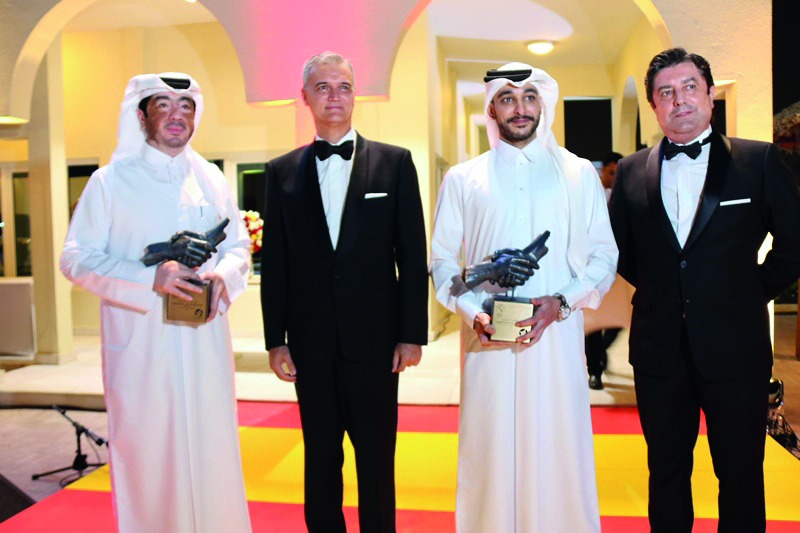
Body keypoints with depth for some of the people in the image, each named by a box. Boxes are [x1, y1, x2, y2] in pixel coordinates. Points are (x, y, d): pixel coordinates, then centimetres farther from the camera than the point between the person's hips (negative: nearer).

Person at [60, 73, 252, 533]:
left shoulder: (211, 179, 10)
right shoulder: (111, 181, 0)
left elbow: (239, 245, 15)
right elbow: (77, 258, -4)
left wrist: (223, 274, -8)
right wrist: (150, 279, -18)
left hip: (205, 339, 3)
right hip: (140, 341, -2)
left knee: (212, 451, 7)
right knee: (148, 456, 5)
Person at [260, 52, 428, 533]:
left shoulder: (395, 162, 3)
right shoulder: (283, 171, 7)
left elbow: (413, 255, 0)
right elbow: (274, 262, 5)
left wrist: (412, 334, -4)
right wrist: (275, 340, 1)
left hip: (374, 339, -1)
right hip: (310, 343, 2)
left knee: (377, 458, 9)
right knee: (320, 457, 14)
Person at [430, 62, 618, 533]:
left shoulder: (579, 174, 10)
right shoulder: (462, 179, 10)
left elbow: (604, 255, 7)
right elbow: (442, 259, 8)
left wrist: (561, 302, -9)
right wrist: (472, 310, -8)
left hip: (557, 332, 0)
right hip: (487, 336, 0)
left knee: (558, 448, 2)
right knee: (489, 447, 3)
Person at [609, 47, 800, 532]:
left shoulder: (760, 161, -1)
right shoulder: (631, 172, 5)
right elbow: (618, 250, 15)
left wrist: (756, 291, 1)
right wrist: (658, 288, 6)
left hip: (735, 347, -2)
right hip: (659, 349, 2)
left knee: (741, 475, 10)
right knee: (666, 472, 15)